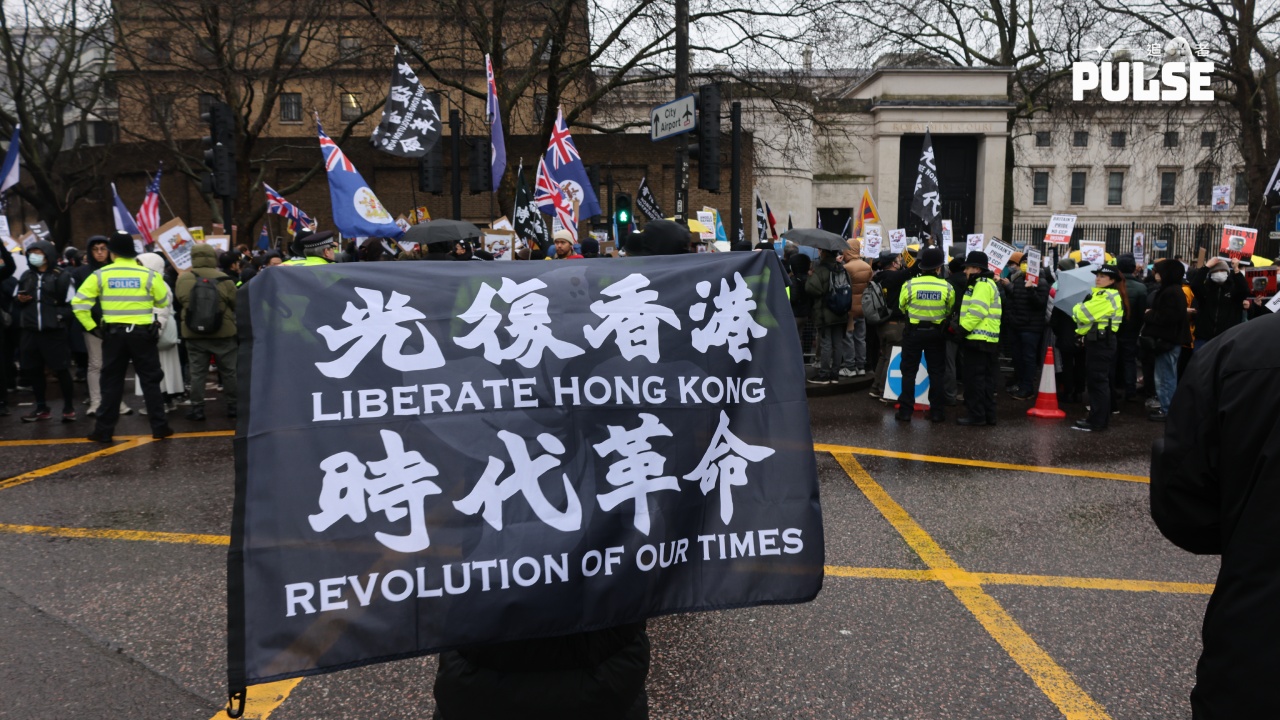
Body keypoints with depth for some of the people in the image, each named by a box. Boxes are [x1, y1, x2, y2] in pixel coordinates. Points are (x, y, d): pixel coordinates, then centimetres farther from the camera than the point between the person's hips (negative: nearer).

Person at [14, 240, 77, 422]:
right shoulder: (26, 276, 16)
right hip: (30, 331, 6)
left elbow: (71, 303, -5)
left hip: (54, 331, -6)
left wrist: (60, 318, -17)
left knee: (61, 369, 0)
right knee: (33, 369, 10)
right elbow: (16, 300, 23)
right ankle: (41, 408, 22)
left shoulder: (62, 276, -2)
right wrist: (20, 300, 1)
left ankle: (69, 407, 11)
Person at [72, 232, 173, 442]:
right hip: (142, 333, -1)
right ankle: (159, 427, 7)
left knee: (111, 382, 9)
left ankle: (104, 430, 12)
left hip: (113, 334, 1)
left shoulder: (100, 275, -1)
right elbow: (164, 301, 4)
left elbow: (79, 303, -3)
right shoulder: (148, 275, -5)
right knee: (150, 381, 7)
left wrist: (91, 327, 4)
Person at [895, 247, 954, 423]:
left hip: (913, 331, -1)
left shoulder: (909, 285, -14)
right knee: (936, 372, 11)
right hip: (937, 333, 1)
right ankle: (937, 411, 12)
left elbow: (902, 307, 0)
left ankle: (905, 411, 6)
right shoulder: (946, 287, -11)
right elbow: (949, 310, 2)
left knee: (909, 371, 8)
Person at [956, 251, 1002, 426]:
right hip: (984, 340, 11)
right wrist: (963, 328, 14)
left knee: (974, 378, -6)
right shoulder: (983, 284, 22)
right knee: (985, 379, 11)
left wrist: (963, 328, -18)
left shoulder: (982, 285, -12)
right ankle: (988, 415, 15)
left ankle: (976, 415, -4)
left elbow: (977, 312, -22)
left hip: (978, 339, -11)